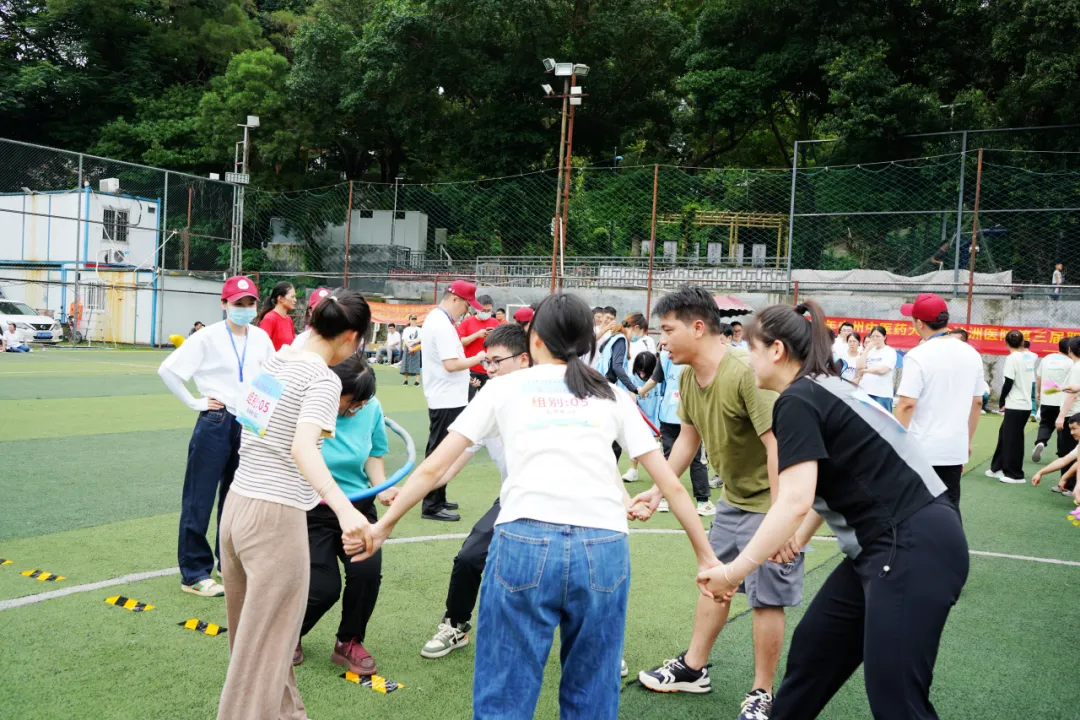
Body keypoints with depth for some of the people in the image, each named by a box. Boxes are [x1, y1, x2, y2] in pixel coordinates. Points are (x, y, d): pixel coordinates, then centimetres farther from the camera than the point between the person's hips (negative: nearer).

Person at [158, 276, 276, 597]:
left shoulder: (261, 338, 4)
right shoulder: (207, 338, -9)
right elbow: (167, 369, -7)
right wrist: (194, 402, -9)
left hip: (250, 424, 5)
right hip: (216, 424, -5)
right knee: (199, 500, 1)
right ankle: (193, 574, 10)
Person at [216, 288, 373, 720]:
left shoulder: (273, 361, 9)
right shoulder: (323, 380, -13)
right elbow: (302, 448, -29)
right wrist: (344, 509, -41)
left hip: (237, 505, 8)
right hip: (276, 519, -8)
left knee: (254, 637, 21)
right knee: (264, 651, 3)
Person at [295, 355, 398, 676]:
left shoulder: (371, 408, -7)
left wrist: (382, 487, -8)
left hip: (357, 507, 3)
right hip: (311, 512, -3)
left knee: (367, 570, -17)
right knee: (324, 587, -9)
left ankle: (349, 642, 12)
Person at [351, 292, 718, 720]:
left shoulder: (505, 387, 15)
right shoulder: (612, 396, 19)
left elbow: (433, 468, 14)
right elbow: (670, 484, 17)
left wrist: (383, 525, 24)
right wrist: (706, 556, 25)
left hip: (524, 543, -2)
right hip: (604, 548, 2)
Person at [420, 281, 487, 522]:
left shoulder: (434, 318, 14)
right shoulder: (442, 324, -19)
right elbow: (451, 364, -24)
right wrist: (478, 358, -12)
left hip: (441, 399, 11)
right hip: (447, 400, -11)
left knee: (438, 450, 17)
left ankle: (437, 499, 26)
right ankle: (432, 506, 1)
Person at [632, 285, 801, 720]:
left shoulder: (746, 373, -29)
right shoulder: (688, 377, -2)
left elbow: (777, 444, -30)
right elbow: (687, 438, 11)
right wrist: (658, 490, 9)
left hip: (770, 502, -9)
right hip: (732, 499, 9)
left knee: (765, 599, 1)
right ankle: (693, 669, 34)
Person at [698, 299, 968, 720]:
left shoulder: (796, 401, -13)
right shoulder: (823, 391, 16)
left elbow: (795, 502, -22)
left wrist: (733, 572, -16)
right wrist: (797, 540, 31)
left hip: (917, 550, -10)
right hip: (891, 546, 10)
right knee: (811, 648, 18)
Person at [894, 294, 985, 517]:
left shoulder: (918, 355, -14)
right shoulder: (971, 354, 6)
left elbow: (907, 404, -18)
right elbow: (977, 402, 13)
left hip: (920, 449, -5)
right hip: (955, 448, 5)